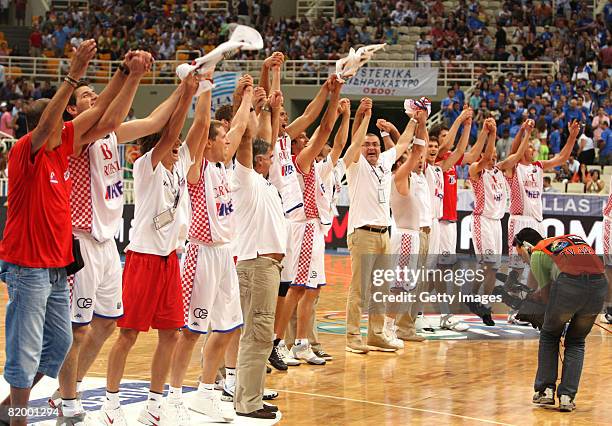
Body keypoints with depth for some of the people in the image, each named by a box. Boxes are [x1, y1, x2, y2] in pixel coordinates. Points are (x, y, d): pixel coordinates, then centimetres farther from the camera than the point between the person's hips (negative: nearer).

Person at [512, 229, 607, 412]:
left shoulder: (537, 254, 18)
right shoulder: (574, 238, 35)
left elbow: (546, 295, 14)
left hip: (570, 285, -4)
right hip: (599, 285, 4)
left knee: (549, 336, 23)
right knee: (576, 342, 23)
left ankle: (545, 390, 19)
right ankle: (567, 397, 15)